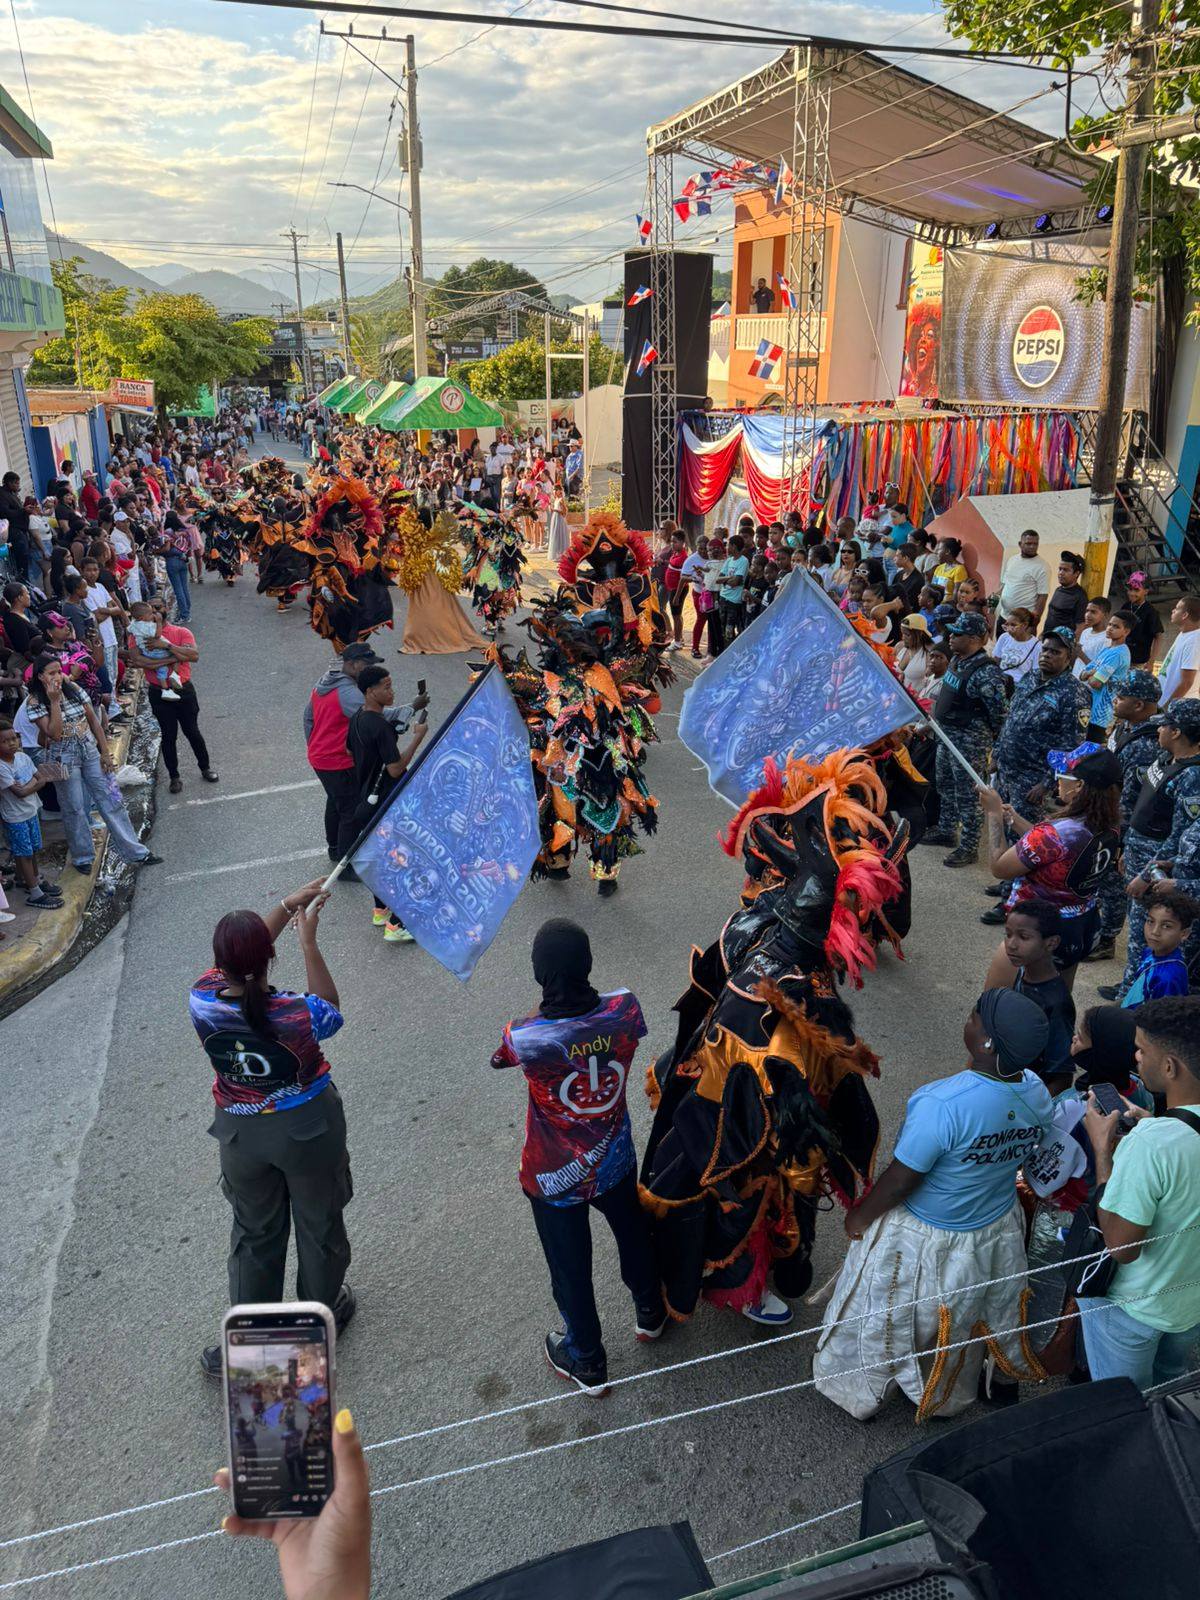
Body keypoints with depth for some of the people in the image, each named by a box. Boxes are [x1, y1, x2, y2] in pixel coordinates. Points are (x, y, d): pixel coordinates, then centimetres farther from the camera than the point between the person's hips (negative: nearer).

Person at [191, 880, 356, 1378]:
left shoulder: (202, 1001, -23)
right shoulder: (295, 1014, -31)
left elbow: (234, 959, -3)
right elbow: (330, 1009, -7)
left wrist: (288, 905, 0)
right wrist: (308, 939, -11)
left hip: (242, 1139, 2)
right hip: (309, 1132, -2)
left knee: (255, 1233, 24)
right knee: (319, 1224, 23)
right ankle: (323, 1314, 44)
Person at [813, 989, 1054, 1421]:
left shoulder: (942, 1105, -38)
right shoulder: (1036, 1092, -18)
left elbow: (900, 1179, -26)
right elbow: (1022, 1155, 0)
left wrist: (860, 1216, -8)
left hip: (924, 1240, -6)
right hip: (997, 1231, 6)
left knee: (884, 1318, 23)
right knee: (960, 1321, 32)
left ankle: (859, 1391, 46)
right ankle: (948, 1396, 56)